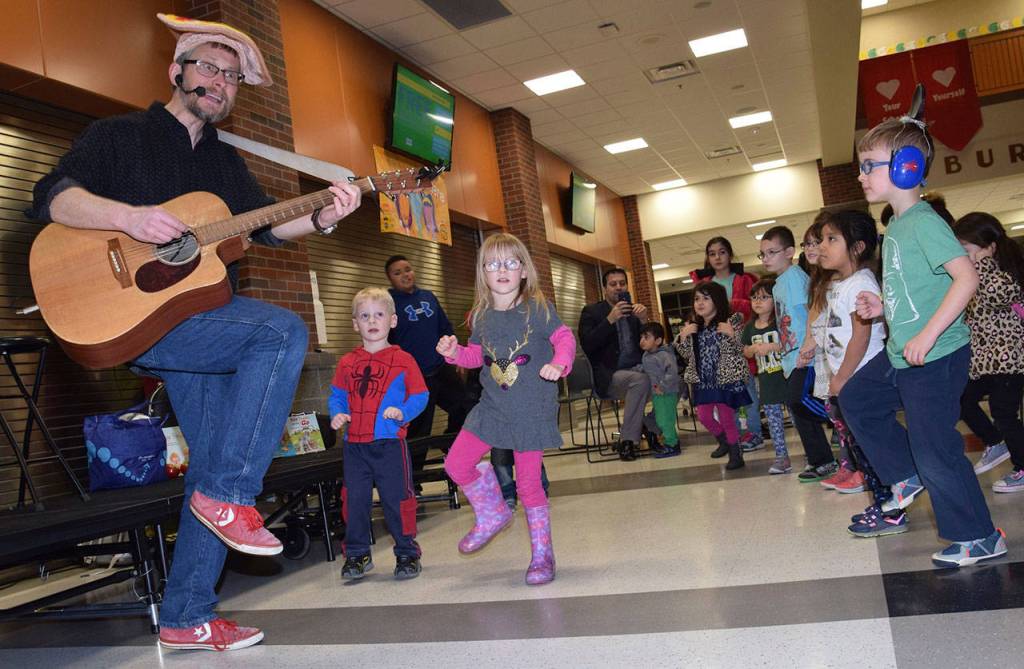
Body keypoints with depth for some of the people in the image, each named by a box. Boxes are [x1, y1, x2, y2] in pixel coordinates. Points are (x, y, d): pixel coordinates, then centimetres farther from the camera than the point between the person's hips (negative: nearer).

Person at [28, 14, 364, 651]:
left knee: (216, 459, 3)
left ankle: (187, 618, 15)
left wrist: (323, 217, -8)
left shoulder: (227, 162, 21)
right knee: (284, 329, -28)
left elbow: (267, 225, 12)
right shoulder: (119, 135, 4)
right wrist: (130, 217, -27)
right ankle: (226, 494, -19)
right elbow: (52, 197, -8)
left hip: (204, 322, 7)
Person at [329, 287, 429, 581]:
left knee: (397, 499, 3)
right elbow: (336, 396, 14)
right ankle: (357, 554, 24)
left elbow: (420, 395, -2)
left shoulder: (403, 360, -2)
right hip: (355, 445, 3)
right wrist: (337, 414, -5)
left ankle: (407, 553, 18)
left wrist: (402, 412, -18)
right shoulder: (347, 363, 7)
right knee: (354, 499, 8)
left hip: (390, 444, -3)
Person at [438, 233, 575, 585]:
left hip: (531, 410, -5)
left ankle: (542, 553, 20)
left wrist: (558, 363, -23)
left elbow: (565, 338, -4)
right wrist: (455, 352, -3)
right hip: (492, 407, 5)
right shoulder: (481, 316, 5)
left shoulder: (536, 308, -8)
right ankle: (493, 514, 28)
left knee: (528, 481, 0)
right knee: (456, 464, 1)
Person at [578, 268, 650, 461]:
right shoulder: (591, 312, 5)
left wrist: (643, 320, -8)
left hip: (637, 370, 4)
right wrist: (610, 320, -19)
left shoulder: (634, 310, 16)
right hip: (609, 377, -4)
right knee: (640, 380, -34)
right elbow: (586, 344, -11)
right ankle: (627, 441, -26)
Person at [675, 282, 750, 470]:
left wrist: (731, 334, -28)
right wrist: (682, 336, -8)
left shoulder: (730, 322, -10)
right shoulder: (693, 327, 6)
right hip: (703, 380, 6)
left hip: (726, 379, -6)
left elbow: (742, 349, -13)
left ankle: (736, 453, 19)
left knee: (726, 418, -1)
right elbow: (686, 354, 6)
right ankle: (724, 442, 39)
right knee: (704, 417, 12)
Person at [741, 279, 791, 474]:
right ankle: (782, 457, 13)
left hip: (786, 375, -6)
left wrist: (772, 347, -20)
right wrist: (754, 349, -3)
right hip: (766, 379, 6)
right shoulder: (751, 327, 10)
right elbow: (746, 352, 18)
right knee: (773, 419, 7)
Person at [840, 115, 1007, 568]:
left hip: (935, 358, -10)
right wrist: (881, 305, 7)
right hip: (900, 356, 10)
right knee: (855, 400, 20)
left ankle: (980, 539, 15)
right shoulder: (896, 228, 12)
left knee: (934, 449, -2)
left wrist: (927, 334, -29)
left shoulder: (923, 222, -17)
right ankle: (908, 476, 28)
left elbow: (966, 277, -25)